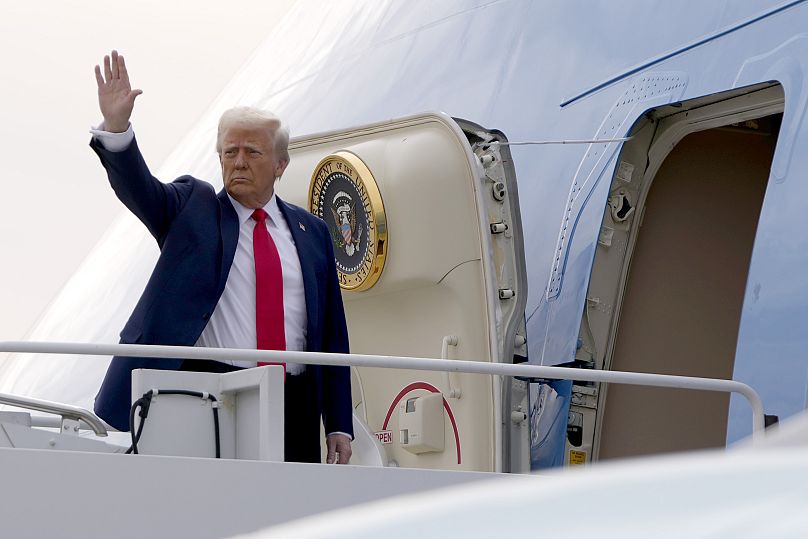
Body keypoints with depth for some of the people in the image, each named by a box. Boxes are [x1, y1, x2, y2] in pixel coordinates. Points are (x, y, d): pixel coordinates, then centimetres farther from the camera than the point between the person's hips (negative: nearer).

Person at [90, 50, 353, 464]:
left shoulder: (311, 232, 13)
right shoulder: (191, 207, 9)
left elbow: (332, 333, 12)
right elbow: (138, 186, -10)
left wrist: (339, 427, 8)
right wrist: (116, 126, -30)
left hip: (293, 408, 2)